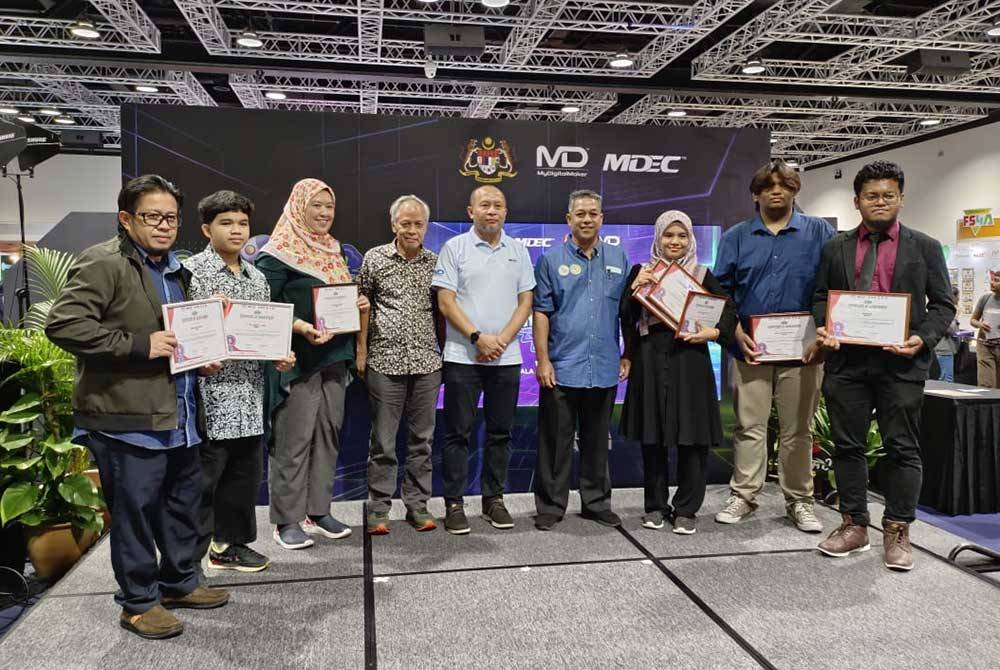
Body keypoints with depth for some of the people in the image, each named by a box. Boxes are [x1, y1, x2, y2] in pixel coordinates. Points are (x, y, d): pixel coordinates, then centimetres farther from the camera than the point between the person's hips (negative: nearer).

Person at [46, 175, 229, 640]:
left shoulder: (174, 269, 17)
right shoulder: (102, 263, -11)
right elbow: (62, 325, -21)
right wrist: (139, 345, -22)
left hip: (178, 414, 9)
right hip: (129, 418, -9)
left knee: (183, 502, 18)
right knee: (134, 511, 3)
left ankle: (180, 582, 36)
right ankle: (137, 603, 20)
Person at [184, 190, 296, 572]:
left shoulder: (257, 277, 13)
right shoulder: (191, 271, -7)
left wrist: (279, 355, 2)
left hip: (249, 394, 7)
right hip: (210, 395, -6)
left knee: (245, 473, 14)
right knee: (201, 478, 1)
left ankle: (229, 544, 31)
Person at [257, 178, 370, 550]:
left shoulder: (333, 250, 16)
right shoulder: (278, 252, -7)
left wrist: (358, 303, 2)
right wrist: (300, 327, -26)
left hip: (333, 356, 7)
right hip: (296, 358, -7)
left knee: (328, 433, 10)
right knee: (293, 439, -3)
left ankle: (318, 511, 21)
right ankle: (287, 520, 9)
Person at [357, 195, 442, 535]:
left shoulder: (435, 262, 8)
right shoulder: (375, 258, 2)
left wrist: (446, 351, 8)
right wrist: (361, 352, 2)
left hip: (427, 361, 2)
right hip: (385, 360, -2)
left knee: (422, 438, 9)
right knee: (383, 441, 4)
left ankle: (417, 505, 20)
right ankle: (378, 509, 15)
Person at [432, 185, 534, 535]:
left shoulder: (518, 251, 10)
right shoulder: (454, 248, 0)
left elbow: (525, 301, 7)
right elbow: (446, 302, -5)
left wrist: (501, 340, -7)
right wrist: (478, 338, -14)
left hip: (507, 357, 3)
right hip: (463, 356, -3)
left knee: (500, 432, 10)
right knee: (458, 432, 2)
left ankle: (494, 499, 22)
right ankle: (454, 503, 12)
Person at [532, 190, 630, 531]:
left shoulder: (618, 259, 9)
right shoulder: (552, 260, 1)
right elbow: (541, 312, -2)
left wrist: (627, 357, 6)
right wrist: (543, 360, -8)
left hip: (604, 368, 3)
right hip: (562, 368, -2)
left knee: (597, 440, 14)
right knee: (556, 440, 4)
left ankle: (596, 502, 27)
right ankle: (551, 505, 16)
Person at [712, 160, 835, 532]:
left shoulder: (819, 233, 7)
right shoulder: (736, 238, 9)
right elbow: (721, 289, 6)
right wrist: (736, 330, -7)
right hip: (750, 348, 1)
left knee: (798, 429, 8)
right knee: (749, 426, 5)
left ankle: (799, 501, 19)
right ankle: (743, 496, 15)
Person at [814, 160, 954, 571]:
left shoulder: (925, 248, 7)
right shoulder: (836, 248, 11)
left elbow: (942, 304, 5)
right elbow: (820, 298, 13)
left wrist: (923, 338, -12)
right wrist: (822, 328, -7)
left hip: (901, 363, -1)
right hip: (846, 361, 2)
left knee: (902, 448, 3)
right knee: (847, 445, 8)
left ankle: (897, 533, 16)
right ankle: (854, 526, 20)